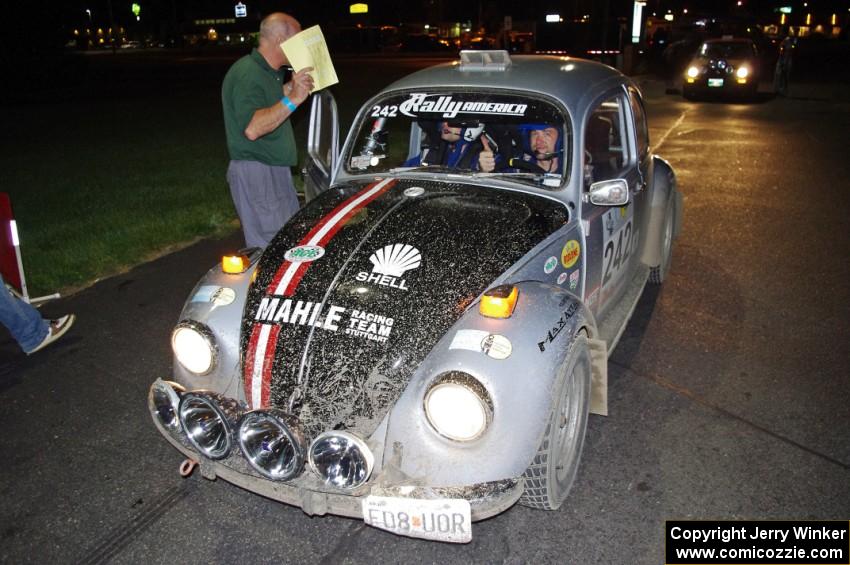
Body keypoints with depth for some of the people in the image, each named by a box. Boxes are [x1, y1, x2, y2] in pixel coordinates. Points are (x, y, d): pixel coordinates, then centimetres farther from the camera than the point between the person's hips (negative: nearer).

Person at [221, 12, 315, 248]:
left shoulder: (270, 72, 13)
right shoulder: (247, 74, -18)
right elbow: (252, 128, -30)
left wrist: (290, 87, 14)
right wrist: (292, 99, -31)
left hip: (276, 169, 10)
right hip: (255, 173, -10)